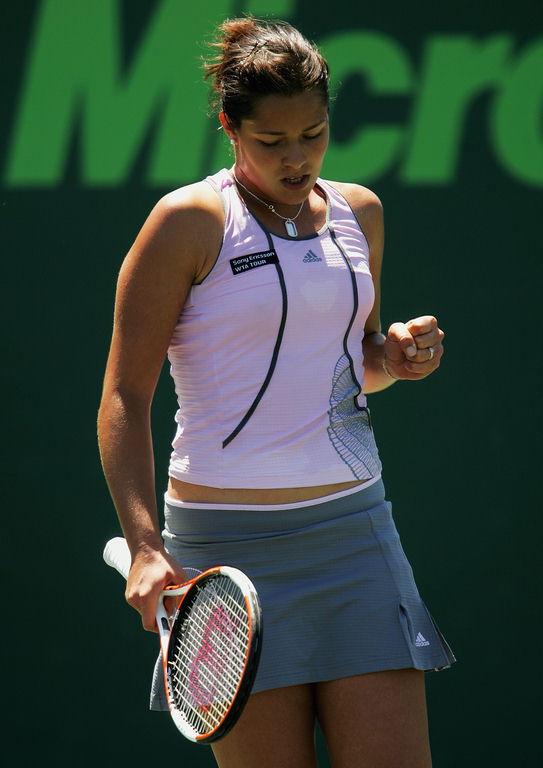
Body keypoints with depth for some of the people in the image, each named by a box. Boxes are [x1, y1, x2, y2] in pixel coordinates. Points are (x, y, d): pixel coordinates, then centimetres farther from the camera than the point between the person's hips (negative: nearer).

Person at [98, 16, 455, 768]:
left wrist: (396, 355, 3)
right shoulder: (189, 221, -5)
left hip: (356, 527, 5)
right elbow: (125, 395, -7)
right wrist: (144, 545, -19)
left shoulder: (359, 211, 11)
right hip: (230, 540, -5)